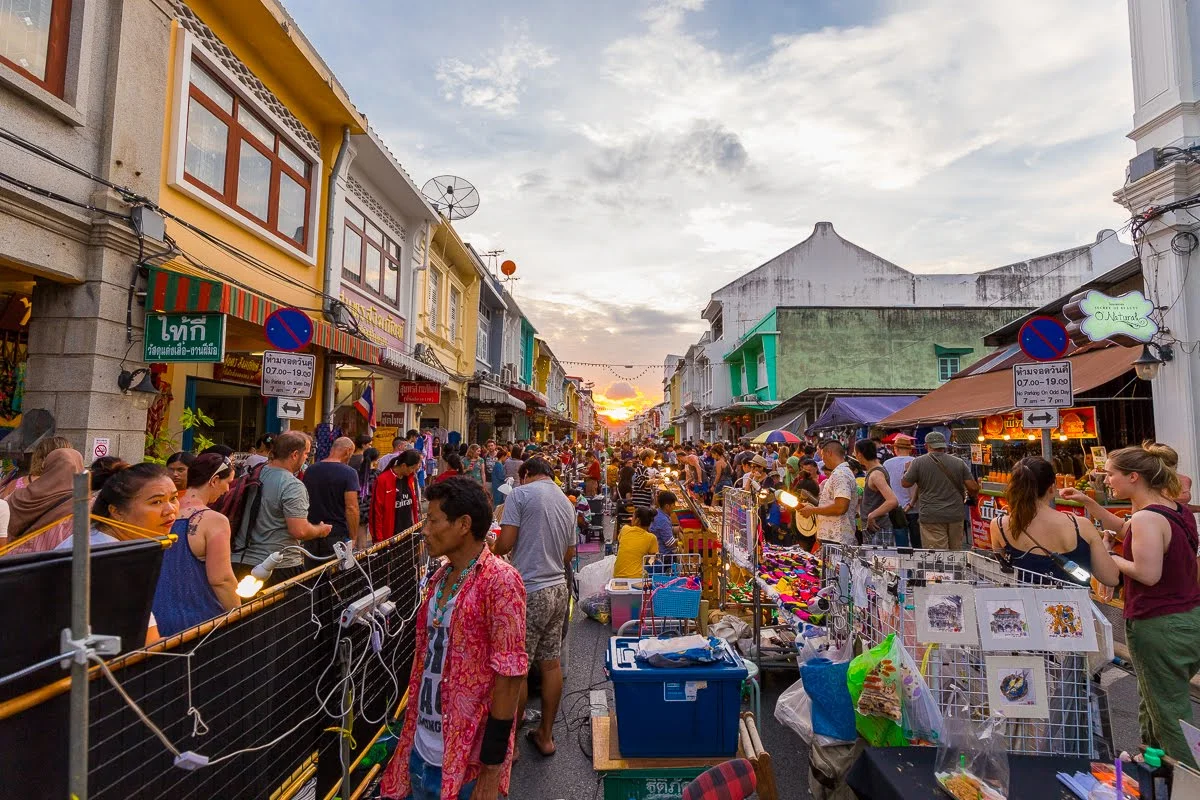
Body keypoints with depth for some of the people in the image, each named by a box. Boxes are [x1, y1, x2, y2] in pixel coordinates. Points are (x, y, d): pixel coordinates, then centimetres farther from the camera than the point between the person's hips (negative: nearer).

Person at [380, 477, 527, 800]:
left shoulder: (500, 581, -21)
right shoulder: (440, 576, 4)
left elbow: (510, 675, -20)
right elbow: (429, 656, 12)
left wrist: (491, 769, -18)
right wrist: (412, 732, 13)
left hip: (468, 758, -7)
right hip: (422, 748, 7)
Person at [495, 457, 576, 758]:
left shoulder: (520, 494, -8)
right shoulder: (566, 502, 12)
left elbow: (504, 544, -14)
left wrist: (496, 550, 8)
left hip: (529, 591, -7)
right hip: (558, 588, 7)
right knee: (550, 663, 15)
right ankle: (546, 735, 28)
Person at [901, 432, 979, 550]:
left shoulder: (918, 462, -5)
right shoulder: (959, 463, 3)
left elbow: (905, 483, 2)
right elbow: (973, 488, 2)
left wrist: (907, 470, 21)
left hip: (932, 517, -4)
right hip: (956, 515, 4)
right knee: (956, 549, 17)